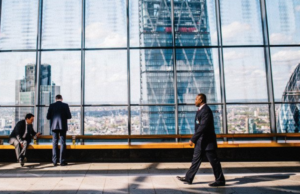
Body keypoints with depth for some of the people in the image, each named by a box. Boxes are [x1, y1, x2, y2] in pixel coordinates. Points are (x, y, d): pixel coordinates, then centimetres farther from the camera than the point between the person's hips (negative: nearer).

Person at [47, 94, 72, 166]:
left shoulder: (52, 105, 2)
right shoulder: (65, 105, -2)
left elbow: (48, 117, 2)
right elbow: (69, 116, -3)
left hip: (54, 126, 2)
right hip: (63, 126, -1)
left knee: (54, 143, 6)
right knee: (62, 143, 3)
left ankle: (54, 161, 5)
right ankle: (62, 161, 2)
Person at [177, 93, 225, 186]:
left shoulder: (206, 110, -19)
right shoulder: (201, 110, 13)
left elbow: (202, 127, -26)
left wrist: (192, 139, -24)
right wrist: (195, 139, 19)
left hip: (207, 141, -10)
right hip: (201, 141, 10)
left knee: (214, 161, 2)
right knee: (196, 159, 13)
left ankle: (220, 180, 15)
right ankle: (188, 178, 20)